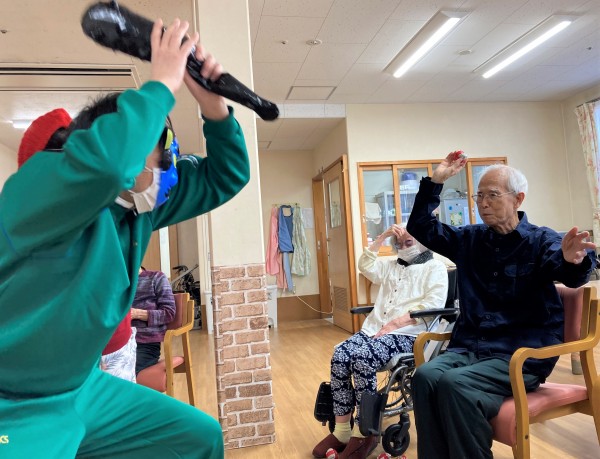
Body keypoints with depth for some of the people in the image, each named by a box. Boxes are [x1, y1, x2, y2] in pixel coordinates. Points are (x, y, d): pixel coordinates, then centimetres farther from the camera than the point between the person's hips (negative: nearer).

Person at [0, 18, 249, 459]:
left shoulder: (140, 204, 1)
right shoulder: (40, 182, -21)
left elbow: (223, 178, 6)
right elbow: (102, 160, -45)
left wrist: (213, 104, -9)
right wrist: (162, 84, -29)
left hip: (83, 389, 8)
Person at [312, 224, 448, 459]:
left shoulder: (435, 268, 7)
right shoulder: (391, 264, 28)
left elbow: (433, 305, -8)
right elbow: (366, 266, 12)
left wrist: (396, 323, -17)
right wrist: (383, 236, 9)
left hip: (407, 334, -6)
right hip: (374, 329, 6)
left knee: (361, 358, -32)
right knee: (339, 354, -22)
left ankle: (363, 432, -18)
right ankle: (342, 430, -14)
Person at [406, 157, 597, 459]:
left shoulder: (541, 240, -1)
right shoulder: (469, 239, 13)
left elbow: (570, 275, -21)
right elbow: (421, 227, 15)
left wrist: (573, 260, -47)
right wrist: (435, 181, 5)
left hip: (523, 353, -4)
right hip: (469, 346, 4)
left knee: (454, 384, -31)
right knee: (424, 376, -26)